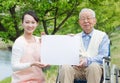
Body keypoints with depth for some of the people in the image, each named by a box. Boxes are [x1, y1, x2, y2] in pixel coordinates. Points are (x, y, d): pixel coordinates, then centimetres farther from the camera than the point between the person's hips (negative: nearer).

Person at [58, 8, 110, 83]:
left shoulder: (102, 36, 14)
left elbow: (103, 56, 0)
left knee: (94, 66, -37)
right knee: (65, 67, -30)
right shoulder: (74, 37, 25)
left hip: (94, 66, -2)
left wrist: (87, 60, -19)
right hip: (76, 67, 2)